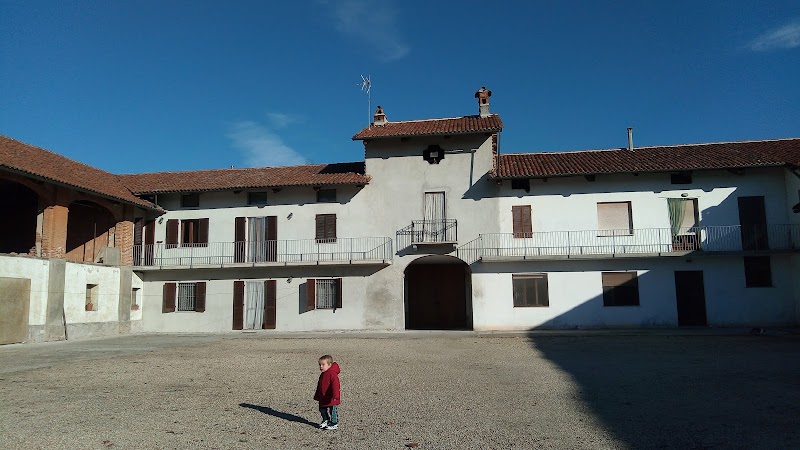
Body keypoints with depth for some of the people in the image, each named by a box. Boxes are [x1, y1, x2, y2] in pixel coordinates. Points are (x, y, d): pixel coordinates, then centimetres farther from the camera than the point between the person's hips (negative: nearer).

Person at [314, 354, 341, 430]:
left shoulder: (332, 374, -20)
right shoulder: (322, 374, 10)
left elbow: (335, 385, -28)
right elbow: (319, 386, 20)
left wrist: (335, 396, -35)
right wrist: (317, 396, 24)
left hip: (331, 399, -9)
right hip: (323, 398, 9)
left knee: (332, 411, 2)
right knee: (322, 410, 19)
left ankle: (334, 424, 15)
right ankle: (326, 421, 39)